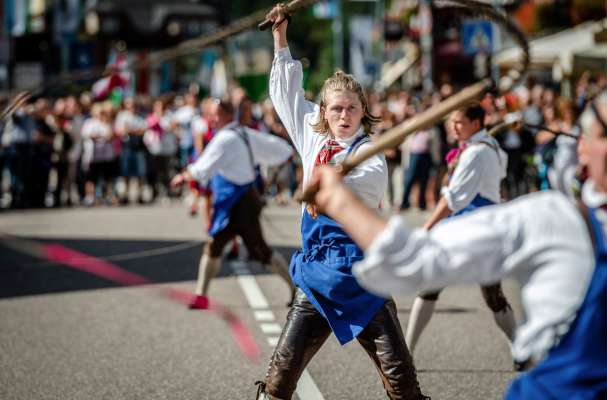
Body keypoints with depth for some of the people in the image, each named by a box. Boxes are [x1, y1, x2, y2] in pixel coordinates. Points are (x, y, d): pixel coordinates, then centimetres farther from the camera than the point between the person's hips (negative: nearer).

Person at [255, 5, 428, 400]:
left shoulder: (371, 153, -5)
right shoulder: (314, 141, 10)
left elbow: (360, 177, -29)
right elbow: (286, 93, 22)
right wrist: (281, 38, 22)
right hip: (317, 274, 4)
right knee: (283, 368, 3)